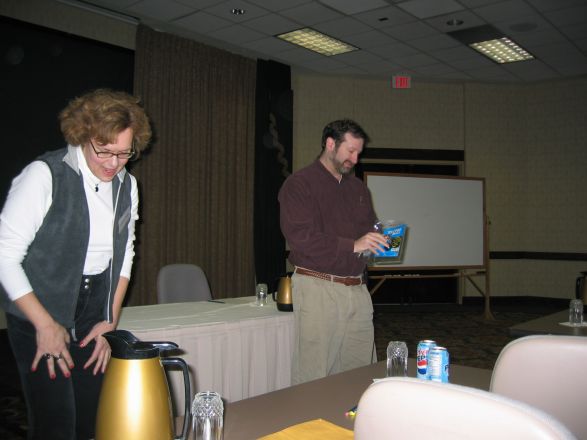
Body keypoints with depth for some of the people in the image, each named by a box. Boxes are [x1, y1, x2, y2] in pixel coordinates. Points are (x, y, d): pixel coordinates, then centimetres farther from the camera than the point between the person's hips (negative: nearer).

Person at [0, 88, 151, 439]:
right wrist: (45, 324, -15)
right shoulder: (44, 176, -16)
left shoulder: (127, 185, 3)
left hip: (94, 314, 5)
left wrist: (111, 321, 4)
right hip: (40, 313, -5)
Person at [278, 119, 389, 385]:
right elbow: (299, 237, -17)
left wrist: (381, 239, 3)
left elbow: (370, 227, 28)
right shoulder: (300, 184, -4)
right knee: (313, 376, -1)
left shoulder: (358, 188, 19)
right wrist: (352, 245, -21)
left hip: (357, 290, 7)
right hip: (317, 288, -6)